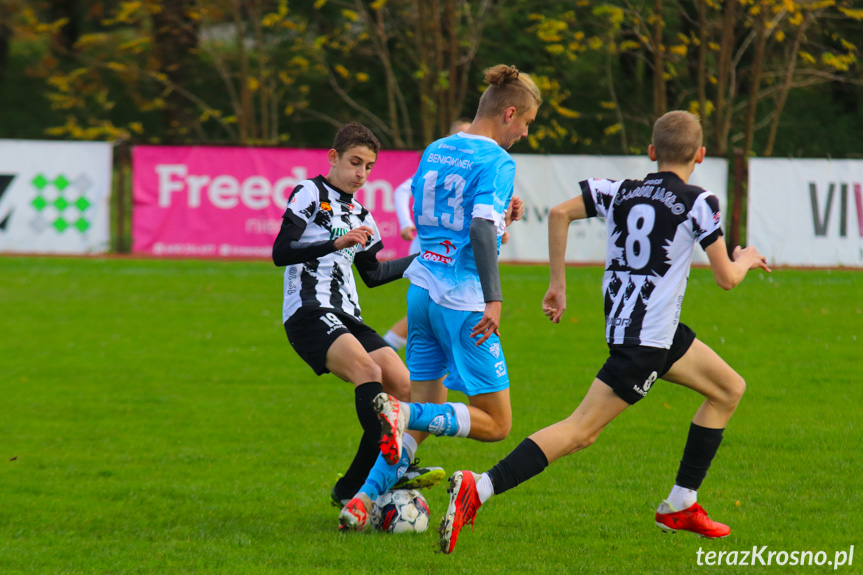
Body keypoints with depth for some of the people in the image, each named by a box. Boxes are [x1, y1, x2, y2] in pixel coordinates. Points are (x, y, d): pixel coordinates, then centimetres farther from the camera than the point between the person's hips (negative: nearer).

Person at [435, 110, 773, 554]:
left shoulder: (621, 193, 8)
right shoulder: (698, 204, -8)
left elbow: (560, 213, 0)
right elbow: (726, 279, -5)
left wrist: (557, 284, 7)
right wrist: (744, 261, 18)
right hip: (646, 339, -8)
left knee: (730, 389, 22)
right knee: (581, 430, -12)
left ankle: (681, 505, 22)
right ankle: (477, 490, -24)